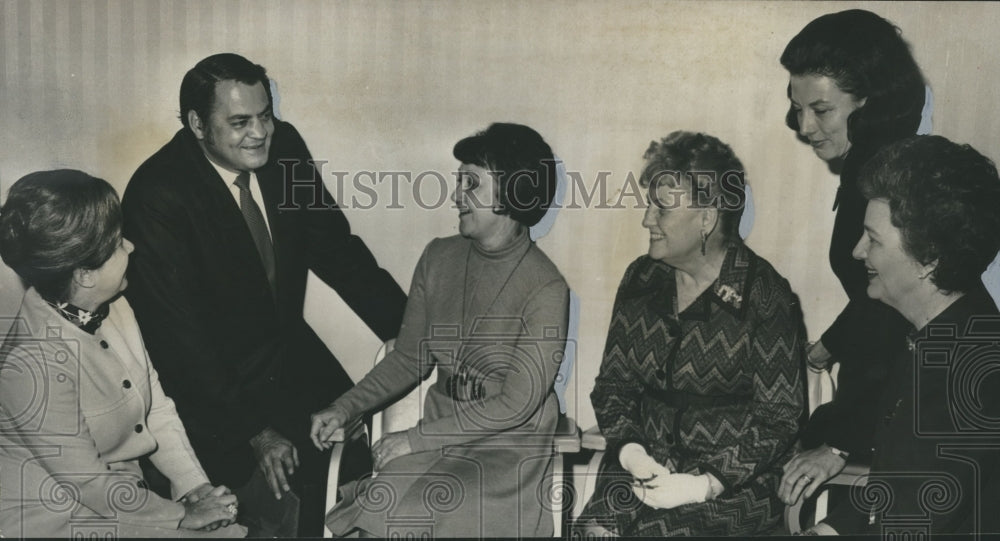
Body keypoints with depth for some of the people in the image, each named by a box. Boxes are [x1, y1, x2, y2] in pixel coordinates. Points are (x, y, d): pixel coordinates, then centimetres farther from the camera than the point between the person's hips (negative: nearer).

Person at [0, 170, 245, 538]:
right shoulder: (33, 360, -27)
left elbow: (156, 406, 3)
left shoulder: (113, 308, -4)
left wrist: (196, 487, -7)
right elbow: (89, 483, -19)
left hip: (128, 485, 7)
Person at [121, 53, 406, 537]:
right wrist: (252, 429, -21)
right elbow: (179, 332, -20)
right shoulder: (155, 196, -23)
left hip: (291, 352, 6)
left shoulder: (284, 147, -6)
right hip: (212, 382, -6)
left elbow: (335, 247, 4)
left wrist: (410, 328, -3)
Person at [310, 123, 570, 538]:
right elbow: (409, 358, 11)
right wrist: (344, 409, -2)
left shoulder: (546, 291, -15)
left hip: (508, 445, -4)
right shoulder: (438, 258, 2)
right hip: (440, 428, 4)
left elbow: (516, 405, -15)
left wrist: (416, 439, -14)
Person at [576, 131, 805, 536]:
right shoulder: (641, 279, 8)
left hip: (734, 483, -4)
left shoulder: (766, 300, -7)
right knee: (599, 525, -22)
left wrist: (704, 485, -17)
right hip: (646, 468, 4)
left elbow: (779, 419, -6)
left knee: (654, 528, -27)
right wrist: (631, 451, -8)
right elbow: (612, 384, 10)